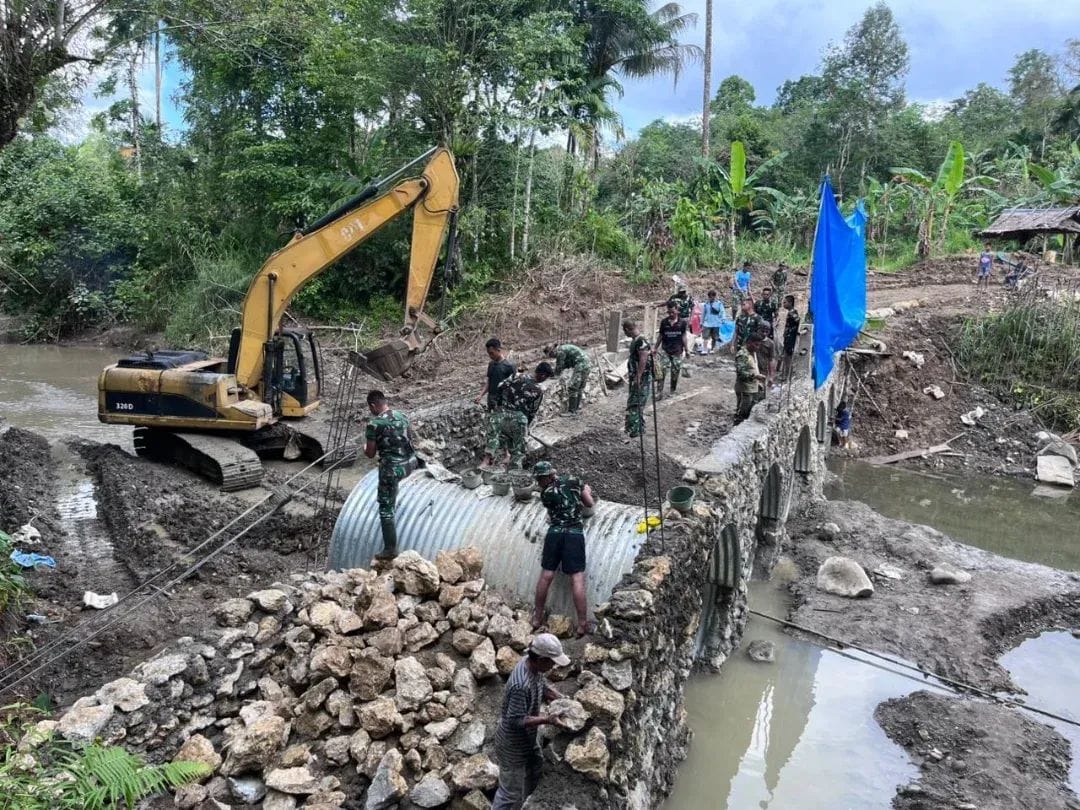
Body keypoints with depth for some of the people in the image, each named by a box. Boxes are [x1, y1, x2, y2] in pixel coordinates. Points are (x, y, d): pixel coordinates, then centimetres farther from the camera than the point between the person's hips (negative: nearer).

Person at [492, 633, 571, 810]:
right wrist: (547, 719, -33)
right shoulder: (521, 684, -37)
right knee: (511, 792, 8)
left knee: (536, 772, 28)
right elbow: (516, 720, -31)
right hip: (513, 745, -9)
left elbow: (544, 688, 7)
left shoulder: (533, 665, -10)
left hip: (529, 737, 9)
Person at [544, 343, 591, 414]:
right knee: (579, 388, 20)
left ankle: (571, 411, -4)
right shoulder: (564, 348, 18)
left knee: (571, 389, -6)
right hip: (587, 364, 10)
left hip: (581, 365, -10)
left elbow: (559, 367, -5)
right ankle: (577, 408, 29)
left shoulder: (560, 351, -12)